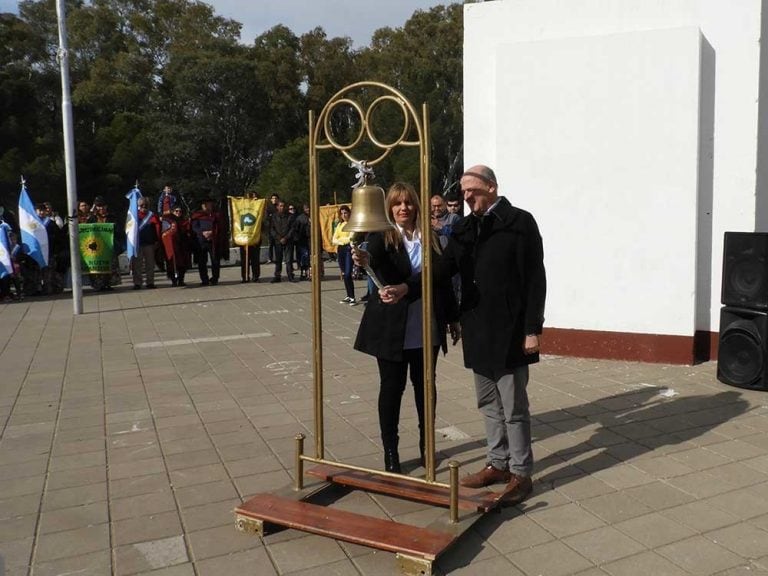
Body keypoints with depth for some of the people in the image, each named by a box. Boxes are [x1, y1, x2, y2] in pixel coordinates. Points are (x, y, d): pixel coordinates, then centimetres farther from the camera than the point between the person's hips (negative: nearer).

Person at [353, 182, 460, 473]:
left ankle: (426, 444, 29)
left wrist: (453, 318, 11)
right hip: (392, 329, -3)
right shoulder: (381, 236, -4)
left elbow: (443, 279, 10)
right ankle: (390, 450, 18)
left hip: (427, 328, 3)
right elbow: (374, 257, -26)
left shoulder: (430, 238, 6)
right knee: (391, 387, 6)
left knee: (424, 384, 13)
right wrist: (365, 259, -49)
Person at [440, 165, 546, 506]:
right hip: (477, 331, 6)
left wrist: (532, 330, -13)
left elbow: (535, 279, -9)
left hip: (508, 331, -6)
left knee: (514, 407, 3)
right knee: (488, 404, 15)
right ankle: (498, 464, 29)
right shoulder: (464, 229, 10)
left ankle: (520, 473, 17)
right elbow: (443, 270, 4)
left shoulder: (520, 222, -7)